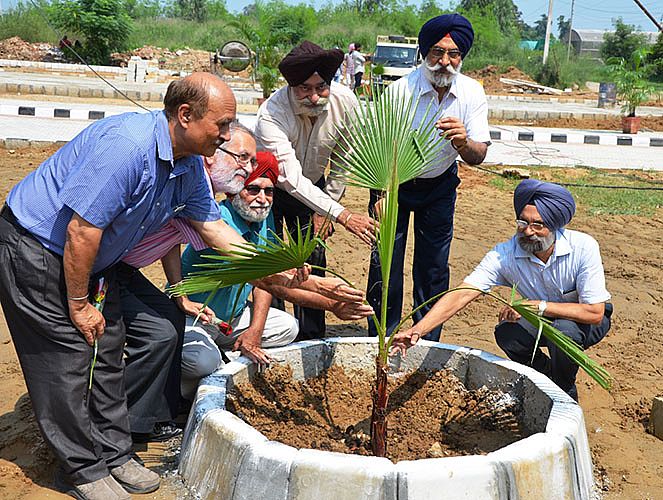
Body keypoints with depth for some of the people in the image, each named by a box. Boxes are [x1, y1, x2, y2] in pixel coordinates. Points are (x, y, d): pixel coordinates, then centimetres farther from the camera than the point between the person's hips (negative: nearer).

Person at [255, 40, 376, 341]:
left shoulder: (345, 102, -21)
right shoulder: (272, 113, -34)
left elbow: (343, 160, -6)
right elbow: (291, 180, -40)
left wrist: (326, 206, -3)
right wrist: (342, 215, -46)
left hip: (313, 186, 3)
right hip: (269, 187, -3)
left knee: (314, 260, 1)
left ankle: (313, 339, 13)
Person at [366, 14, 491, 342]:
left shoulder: (472, 93, -14)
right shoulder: (400, 90, -23)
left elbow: (478, 157, -16)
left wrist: (463, 143, -39)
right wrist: (381, 194, -27)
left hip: (440, 185, 2)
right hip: (394, 182, -2)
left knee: (434, 267, 7)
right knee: (385, 265, -1)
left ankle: (427, 343, 24)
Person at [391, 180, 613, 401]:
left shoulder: (583, 247, -29)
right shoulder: (504, 254, -25)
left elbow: (595, 313, -29)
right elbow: (461, 294, -34)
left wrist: (539, 306, -38)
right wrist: (417, 330, -47)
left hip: (588, 319, -2)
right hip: (544, 319, 2)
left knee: (564, 330, -34)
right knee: (506, 334, -26)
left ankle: (565, 397, -3)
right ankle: (548, 377, 6)